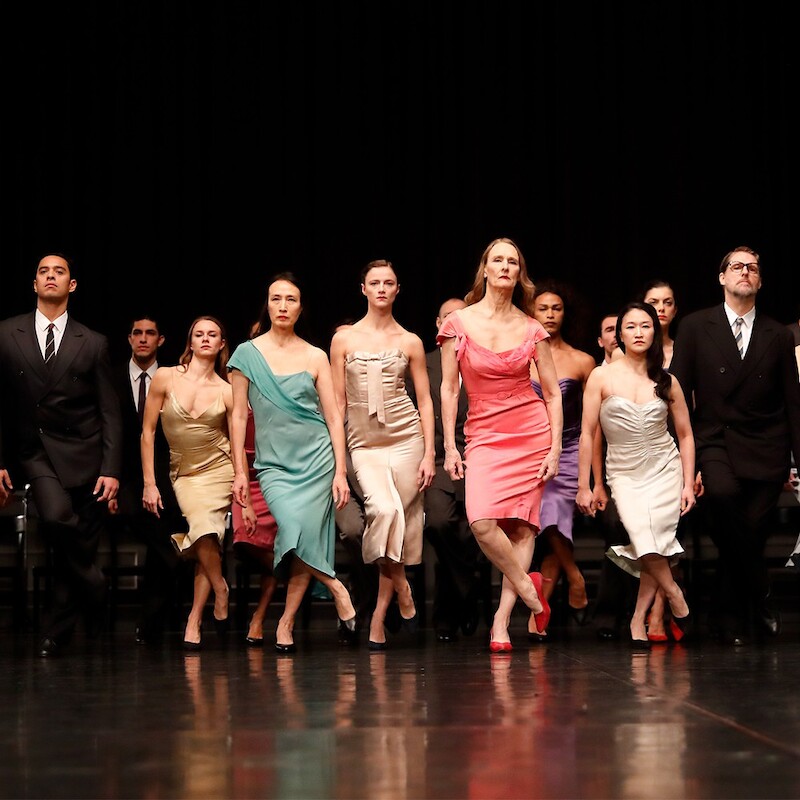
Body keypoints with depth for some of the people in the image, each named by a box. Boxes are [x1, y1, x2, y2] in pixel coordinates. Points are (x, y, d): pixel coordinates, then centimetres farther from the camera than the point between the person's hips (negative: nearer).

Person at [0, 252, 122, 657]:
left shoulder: (93, 343, 5)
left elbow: (109, 412, 4)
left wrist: (111, 469, -5)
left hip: (81, 455, 1)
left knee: (77, 545, 1)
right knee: (56, 517, -27)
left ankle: (58, 630, 18)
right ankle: (92, 587, -4)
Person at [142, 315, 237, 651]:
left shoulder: (226, 391, 2)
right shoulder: (166, 378, 0)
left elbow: (238, 444, 6)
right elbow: (147, 432, 3)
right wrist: (149, 484, 0)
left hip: (219, 470, -1)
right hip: (184, 474, 1)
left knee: (205, 534, -22)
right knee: (205, 535, -22)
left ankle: (194, 619, -9)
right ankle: (220, 589, 6)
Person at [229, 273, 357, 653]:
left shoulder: (316, 357, 6)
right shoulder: (247, 354, 5)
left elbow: (333, 417, 5)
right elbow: (239, 415, 6)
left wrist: (340, 473, -3)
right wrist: (239, 472, 2)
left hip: (316, 458, 0)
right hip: (274, 462, 0)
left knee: (304, 539, -10)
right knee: (293, 530, -23)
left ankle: (286, 622, 6)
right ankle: (337, 590, -3)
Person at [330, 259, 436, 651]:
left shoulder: (410, 342, 7)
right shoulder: (344, 339, 6)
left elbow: (425, 401, 7)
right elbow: (338, 401, 8)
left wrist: (429, 454, -2)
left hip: (406, 438, 1)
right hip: (364, 443, -1)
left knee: (402, 525, -4)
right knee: (384, 511, -24)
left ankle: (379, 616, 7)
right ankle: (403, 596, -7)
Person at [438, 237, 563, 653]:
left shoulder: (531, 329, 3)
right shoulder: (459, 323, 1)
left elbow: (553, 393, 7)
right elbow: (448, 388, 3)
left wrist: (555, 448, -1)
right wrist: (449, 446, -2)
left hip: (531, 432, 1)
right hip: (483, 435, -1)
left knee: (521, 526, -3)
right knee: (482, 521, -20)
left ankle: (502, 620, 3)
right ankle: (528, 589, 0)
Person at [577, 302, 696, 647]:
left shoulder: (667, 382, 6)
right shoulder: (602, 377, -1)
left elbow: (685, 435, 12)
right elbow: (587, 433, 1)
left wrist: (688, 485, 5)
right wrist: (583, 487, -1)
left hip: (664, 470, 1)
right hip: (624, 473, -1)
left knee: (653, 538, -19)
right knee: (642, 538, -24)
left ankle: (638, 619, -2)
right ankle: (677, 599, -1)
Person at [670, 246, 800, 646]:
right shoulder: (695, 327, 6)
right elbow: (679, 396, 3)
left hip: (765, 451, 2)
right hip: (714, 443, -2)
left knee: (749, 532, -4)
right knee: (721, 493, -31)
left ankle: (729, 620, 17)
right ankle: (759, 596, -16)